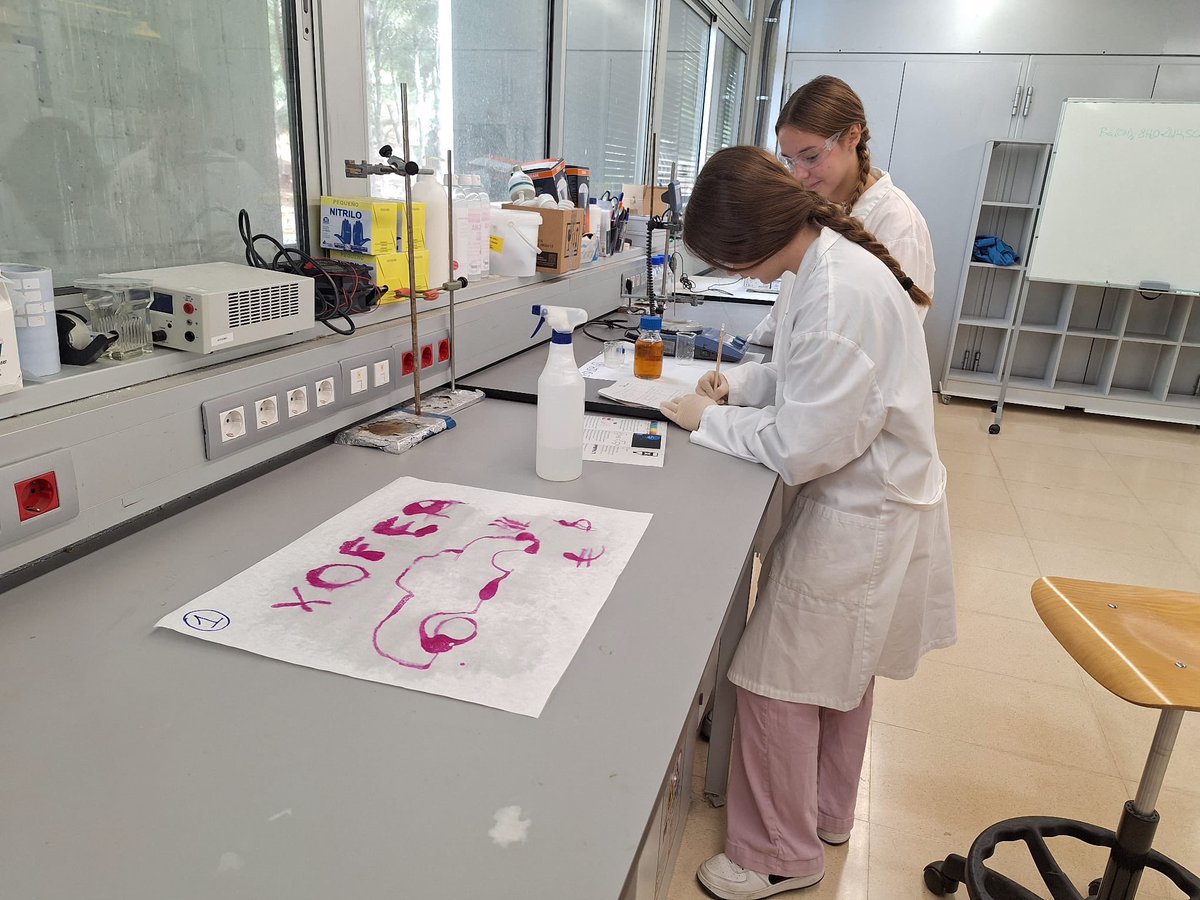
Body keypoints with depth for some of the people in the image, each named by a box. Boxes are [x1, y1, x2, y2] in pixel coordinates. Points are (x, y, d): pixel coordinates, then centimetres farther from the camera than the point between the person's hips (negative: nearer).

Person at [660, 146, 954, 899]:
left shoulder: (841, 292, -29)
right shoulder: (827, 261, 3)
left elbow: (802, 447, -27)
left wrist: (708, 420, -14)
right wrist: (739, 383, 0)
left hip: (861, 520, -10)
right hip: (864, 505, 10)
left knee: (779, 686, 4)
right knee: (839, 676, 24)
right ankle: (826, 812, 47)